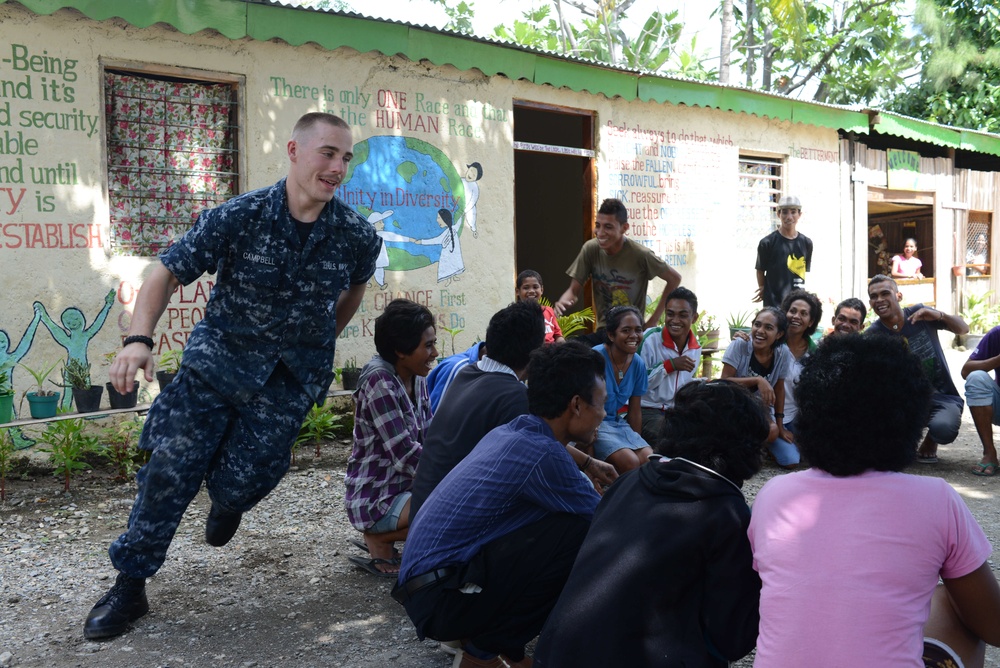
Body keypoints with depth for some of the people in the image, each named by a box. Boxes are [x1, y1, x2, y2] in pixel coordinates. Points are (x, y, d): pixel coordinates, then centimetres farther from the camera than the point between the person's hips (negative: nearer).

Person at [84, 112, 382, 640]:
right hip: (219, 355, 0)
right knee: (170, 468, -3)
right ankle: (129, 587, 17)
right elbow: (167, 273, -11)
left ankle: (226, 505, 39)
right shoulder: (238, 217, -15)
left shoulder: (357, 236, -9)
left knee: (241, 481, -3)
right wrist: (139, 339, -25)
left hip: (290, 376, 1)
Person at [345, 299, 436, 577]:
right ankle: (379, 539, -1)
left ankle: (384, 534, 11)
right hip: (376, 498, -9)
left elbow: (430, 438, 2)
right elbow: (405, 453, -23)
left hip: (406, 484, 9)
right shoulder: (380, 381, -21)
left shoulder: (416, 379, 4)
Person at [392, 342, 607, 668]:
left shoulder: (509, 433, 7)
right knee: (580, 531, -17)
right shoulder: (541, 455, -19)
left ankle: (489, 642, 9)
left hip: (426, 579, 9)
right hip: (441, 596, -9)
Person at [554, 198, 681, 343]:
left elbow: (674, 278, -1)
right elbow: (574, 290, 0)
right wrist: (562, 303, -24)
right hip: (603, 332, 3)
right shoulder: (590, 249, -5)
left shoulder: (640, 254, -14)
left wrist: (655, 318, -3)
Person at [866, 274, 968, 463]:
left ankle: (930, 441, 7)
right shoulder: (873, 335, -7)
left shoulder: (919, 313, -4)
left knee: (944, 429, -33)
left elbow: (963, 328, 1)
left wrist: (939, 315, -19)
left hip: (943, 396, -1)